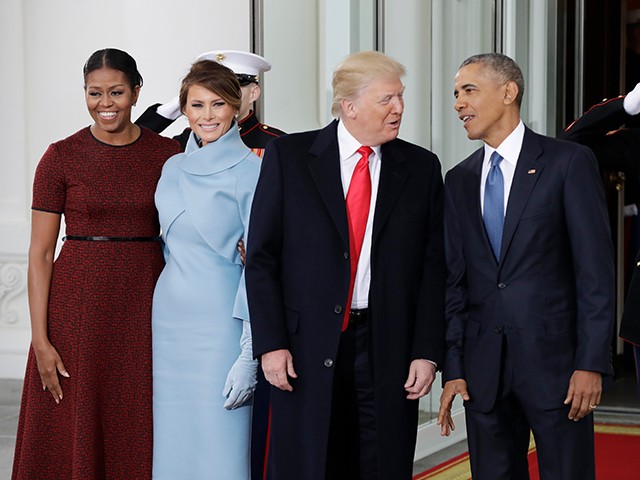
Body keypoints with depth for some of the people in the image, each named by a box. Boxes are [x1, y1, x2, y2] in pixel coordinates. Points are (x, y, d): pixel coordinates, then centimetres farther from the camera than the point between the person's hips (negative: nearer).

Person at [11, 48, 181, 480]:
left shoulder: (167, 154, 4)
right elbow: (40, 252, -3)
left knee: (140, 439, 6)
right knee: (75, 435, 4)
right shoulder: (62, 157, -2)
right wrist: (40, 340, -9)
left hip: (146, 303, 2)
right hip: (79, 303, -1)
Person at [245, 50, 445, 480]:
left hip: (388, 348, 2)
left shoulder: (421, 168, 6)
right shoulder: (288, 156, 1)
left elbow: (433, 268, 5)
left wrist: (427, 352, -2)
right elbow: (262, 256, 0)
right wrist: (271, 343, -7)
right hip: (306, 348, -1)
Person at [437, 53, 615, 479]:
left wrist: (592, 363, -12)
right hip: (483, 367, 4)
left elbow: (596, 270, -7)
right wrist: (452, 368, 3)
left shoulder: (569, 163, -3)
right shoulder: (459, 181, 12)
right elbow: (455, 280, 10)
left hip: (554, 359, -4)